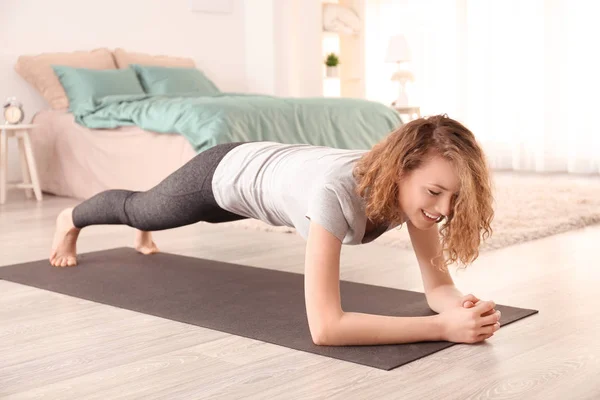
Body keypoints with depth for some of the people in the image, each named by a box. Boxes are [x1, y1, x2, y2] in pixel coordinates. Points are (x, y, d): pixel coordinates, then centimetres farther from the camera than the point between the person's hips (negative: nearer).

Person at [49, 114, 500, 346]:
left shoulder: (414, 181, -30)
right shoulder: (338, 191, -50)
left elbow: (438, 285, -22)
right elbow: (324, 326, -53)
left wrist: (462, 307, -46)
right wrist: (443, 327, -56)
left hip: (267, 166, 5)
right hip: (228, 172, -5)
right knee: (140, 209, 28)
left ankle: (144, 234, 75)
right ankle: (72, 219, 63)